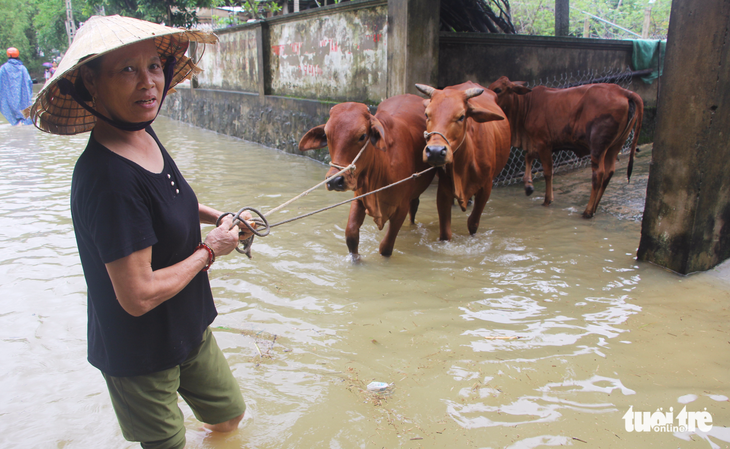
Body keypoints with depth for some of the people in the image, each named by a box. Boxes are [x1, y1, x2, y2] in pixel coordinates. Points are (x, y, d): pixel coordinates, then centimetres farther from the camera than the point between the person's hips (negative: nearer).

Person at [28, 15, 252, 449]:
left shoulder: (145, 136, -5)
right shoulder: (106, 176, -31)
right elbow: (138, 296, -30)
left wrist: (218, 216, 2)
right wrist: (209, 251, -17)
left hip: (189, 330, 8)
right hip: (140, 356, -7)